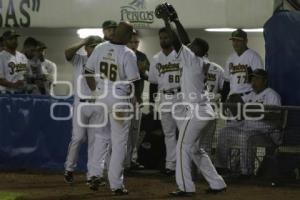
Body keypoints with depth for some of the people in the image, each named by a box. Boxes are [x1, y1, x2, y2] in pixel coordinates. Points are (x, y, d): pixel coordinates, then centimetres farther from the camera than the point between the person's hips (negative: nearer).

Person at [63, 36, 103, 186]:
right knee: (78, 137, -5)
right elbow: (68, 53, -17)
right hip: (81, 104, -3)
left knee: (95, 140, 2)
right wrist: (83, 42, -15)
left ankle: (92, 175, 6)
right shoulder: (79, 60, 4)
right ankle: (69, 169, 13)